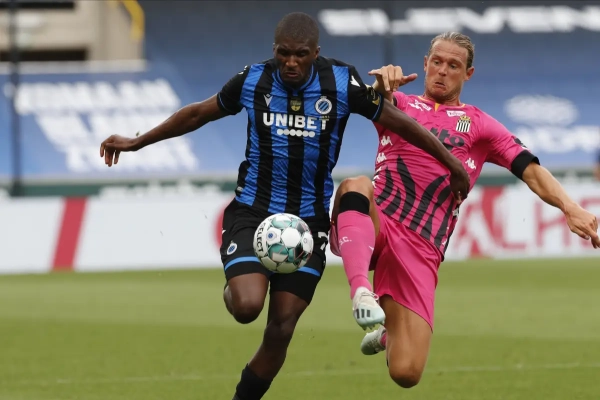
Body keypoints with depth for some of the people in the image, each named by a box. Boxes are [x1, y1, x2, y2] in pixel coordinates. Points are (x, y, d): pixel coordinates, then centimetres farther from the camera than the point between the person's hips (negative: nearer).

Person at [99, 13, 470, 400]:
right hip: (252, 211, -1)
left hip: (308, 220, 1)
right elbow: (198, 114, 9)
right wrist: (137, 142, 15)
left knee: (281, 329, -1)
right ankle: (233, 290, 15)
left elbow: (400, 122, 0)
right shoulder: (253, 81, -7)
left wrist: (453, 164, 4)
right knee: (247, 306, -23)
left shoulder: (341, 83, -10)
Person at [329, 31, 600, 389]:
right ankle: (362, 291, -47)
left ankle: (389, 334, 25)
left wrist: (570, 207, -16)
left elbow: (531, 171, 3)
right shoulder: (400, 105, 16)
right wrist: (383, 84, -35)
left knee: (407, 373, -12)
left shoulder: (479, 125, 16)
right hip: (373, 227, 0)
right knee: (356, 186, -37)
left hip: (421, 250, 0)